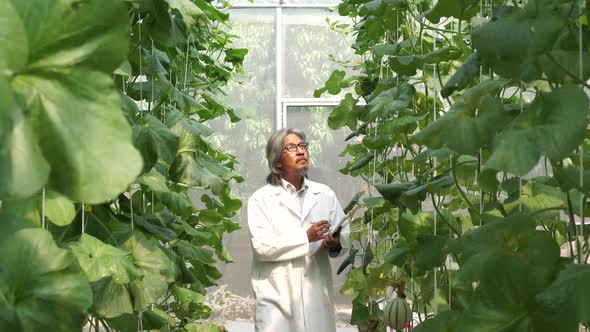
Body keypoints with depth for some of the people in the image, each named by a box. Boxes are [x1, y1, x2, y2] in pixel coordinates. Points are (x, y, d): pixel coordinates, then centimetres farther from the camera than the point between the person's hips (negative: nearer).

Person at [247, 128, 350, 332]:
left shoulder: (325, 194, 12)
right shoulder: (261, 199, 0)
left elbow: (346, 233, 9)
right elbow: (261, 246, -12)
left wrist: (336, 243, -14)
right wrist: (307, 237, -16)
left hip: (317, 294, 4)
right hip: (277, 295, -3)